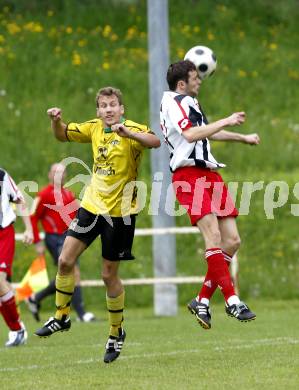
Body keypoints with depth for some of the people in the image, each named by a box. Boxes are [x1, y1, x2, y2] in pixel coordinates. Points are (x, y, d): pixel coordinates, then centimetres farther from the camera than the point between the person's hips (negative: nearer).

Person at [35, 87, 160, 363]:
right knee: (65, 260, -4)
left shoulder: (132, 129, -14)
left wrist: (127, 133, -50)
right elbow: (63, 135, 18)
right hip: (92, 205, 5)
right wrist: (56, 120, -4)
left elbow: (155, 142, -34)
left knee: (109, 275, 2)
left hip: (120, 212, -5)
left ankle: (116, 333, 21)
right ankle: (62, 317, 15)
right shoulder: (94, 128, 4)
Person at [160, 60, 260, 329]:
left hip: (209, 174, 10)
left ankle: (202, 301, 7)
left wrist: (243, 138, 49)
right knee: (213, 234, -22)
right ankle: (232, 301, -24)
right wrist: (226, 122, -17)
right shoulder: (174, 102, -7)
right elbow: (191, 134, -23)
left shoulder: (188, 102, 25)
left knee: (232, 240, 0)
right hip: (190, 175, -10)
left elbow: (207, 132, 42)